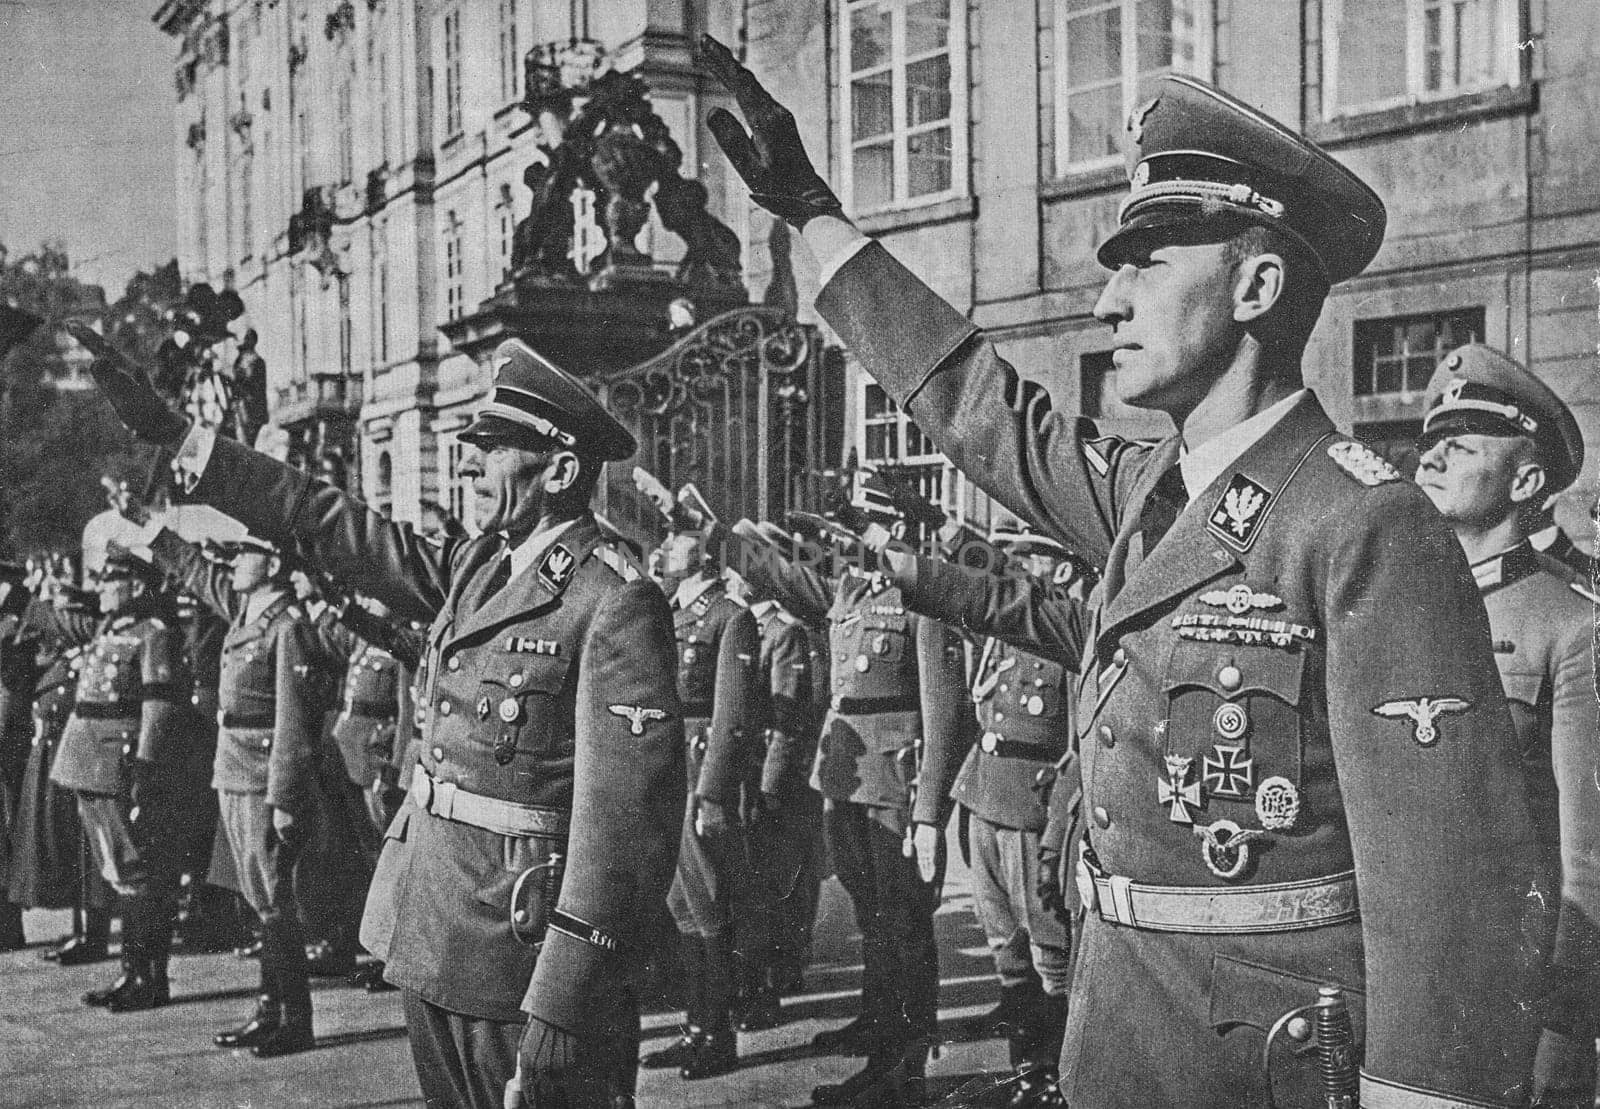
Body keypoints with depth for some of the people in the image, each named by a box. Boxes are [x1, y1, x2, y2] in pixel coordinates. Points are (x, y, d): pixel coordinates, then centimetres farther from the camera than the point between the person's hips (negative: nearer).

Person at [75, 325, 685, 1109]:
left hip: (523, 966, -8)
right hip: (431, 945, 8)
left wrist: (561, 1010, -24)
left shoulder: (615, 605, -17)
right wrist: (169, 433, 14)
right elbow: (327, 523, 14)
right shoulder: (476, 566, 7)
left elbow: (625, 823, -21)